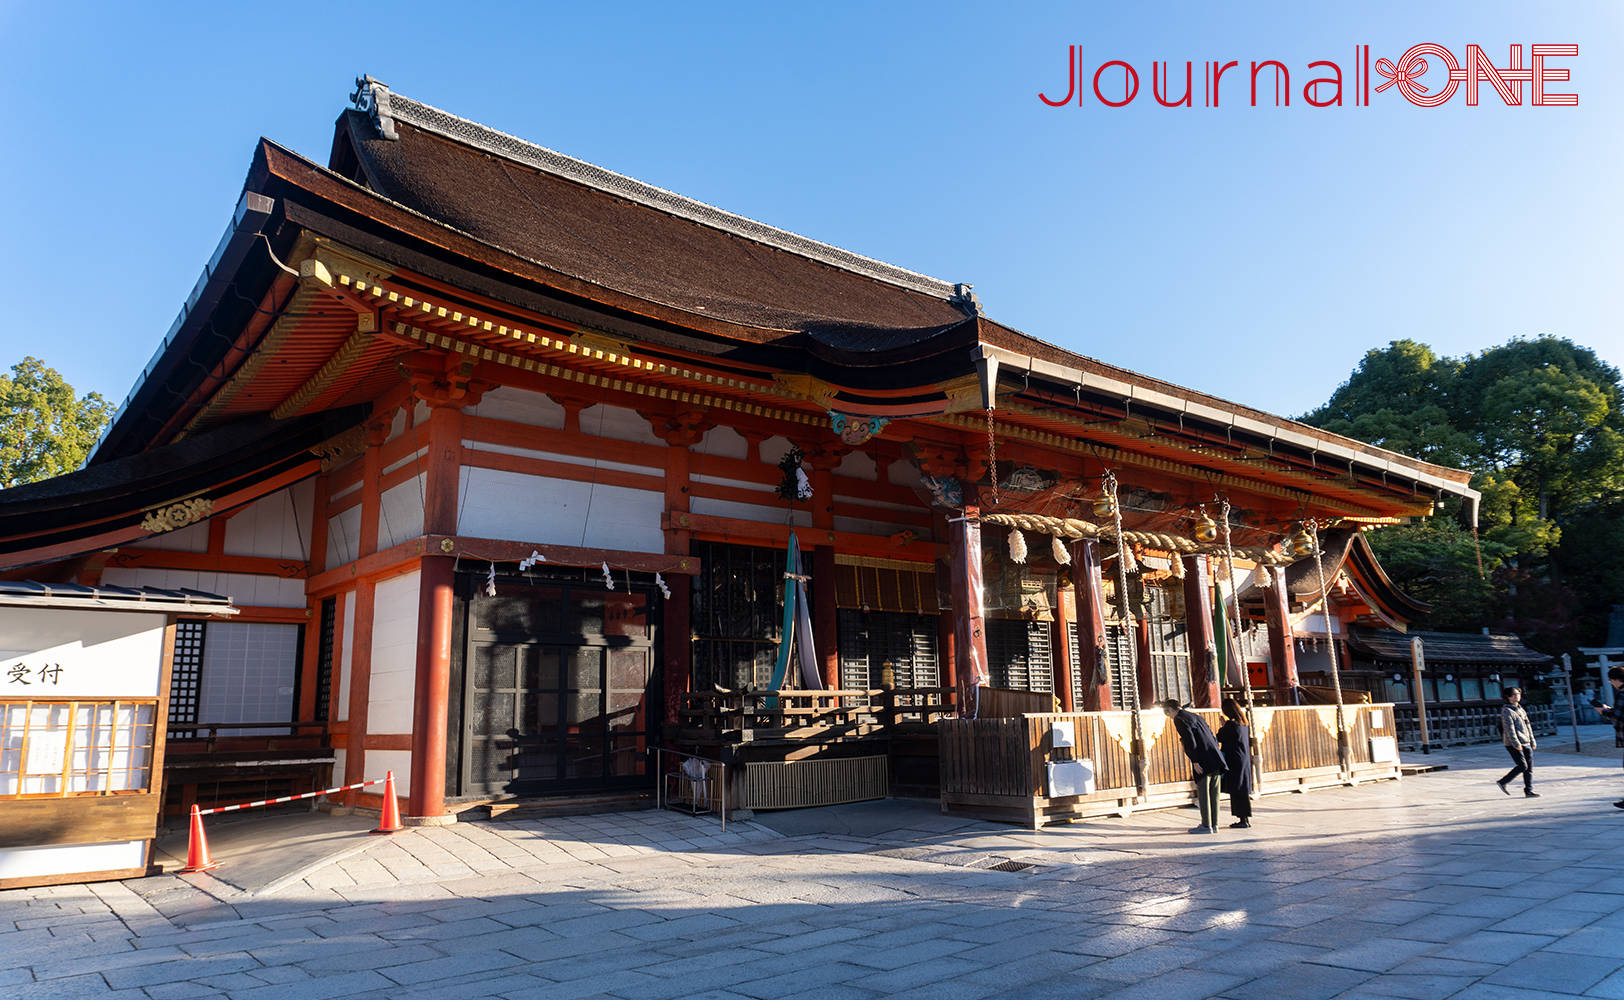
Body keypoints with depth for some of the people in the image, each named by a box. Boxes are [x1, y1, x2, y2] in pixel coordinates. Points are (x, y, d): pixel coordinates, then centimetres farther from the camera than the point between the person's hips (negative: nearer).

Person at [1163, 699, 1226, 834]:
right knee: (1213, 793, 11)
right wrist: (1217, 754, 21)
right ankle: (1214, 824, 16)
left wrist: (1195, 761, -13)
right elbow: (1211, 735, 22)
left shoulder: (1180, 719, -4)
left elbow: (1190, 740, -14)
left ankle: (1206, 826, 1)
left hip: (1204, 761, -8)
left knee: (1203, 793, -2)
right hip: (1215, 760, 8)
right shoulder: (1194, 716, 22)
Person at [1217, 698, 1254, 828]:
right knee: (1242, 791, 13)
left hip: (1235, 762, -9)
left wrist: (1222, 727, 6)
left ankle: (1243, 820, -2)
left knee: (1237, 791, -4)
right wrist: (1225, 725, 22)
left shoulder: (1231, 724, -17)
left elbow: (1220, 739, -9)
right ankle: (1246, 818, 17)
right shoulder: (1243, 723, 9)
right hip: (1244, 760, 9)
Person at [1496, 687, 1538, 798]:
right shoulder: (1506, 711, -9)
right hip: (1514, 744, -8)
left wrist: (1533, 741, 20)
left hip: (1526, 743, 8)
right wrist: (1516, 743, -21)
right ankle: (1503, 782, 1)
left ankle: (1529, 790, 10)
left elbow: (1528, 726, 23)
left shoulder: (1521, 709, 18)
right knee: (1522, 766, -12)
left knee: (1529, 767, 5)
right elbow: (1509, 729, -16)